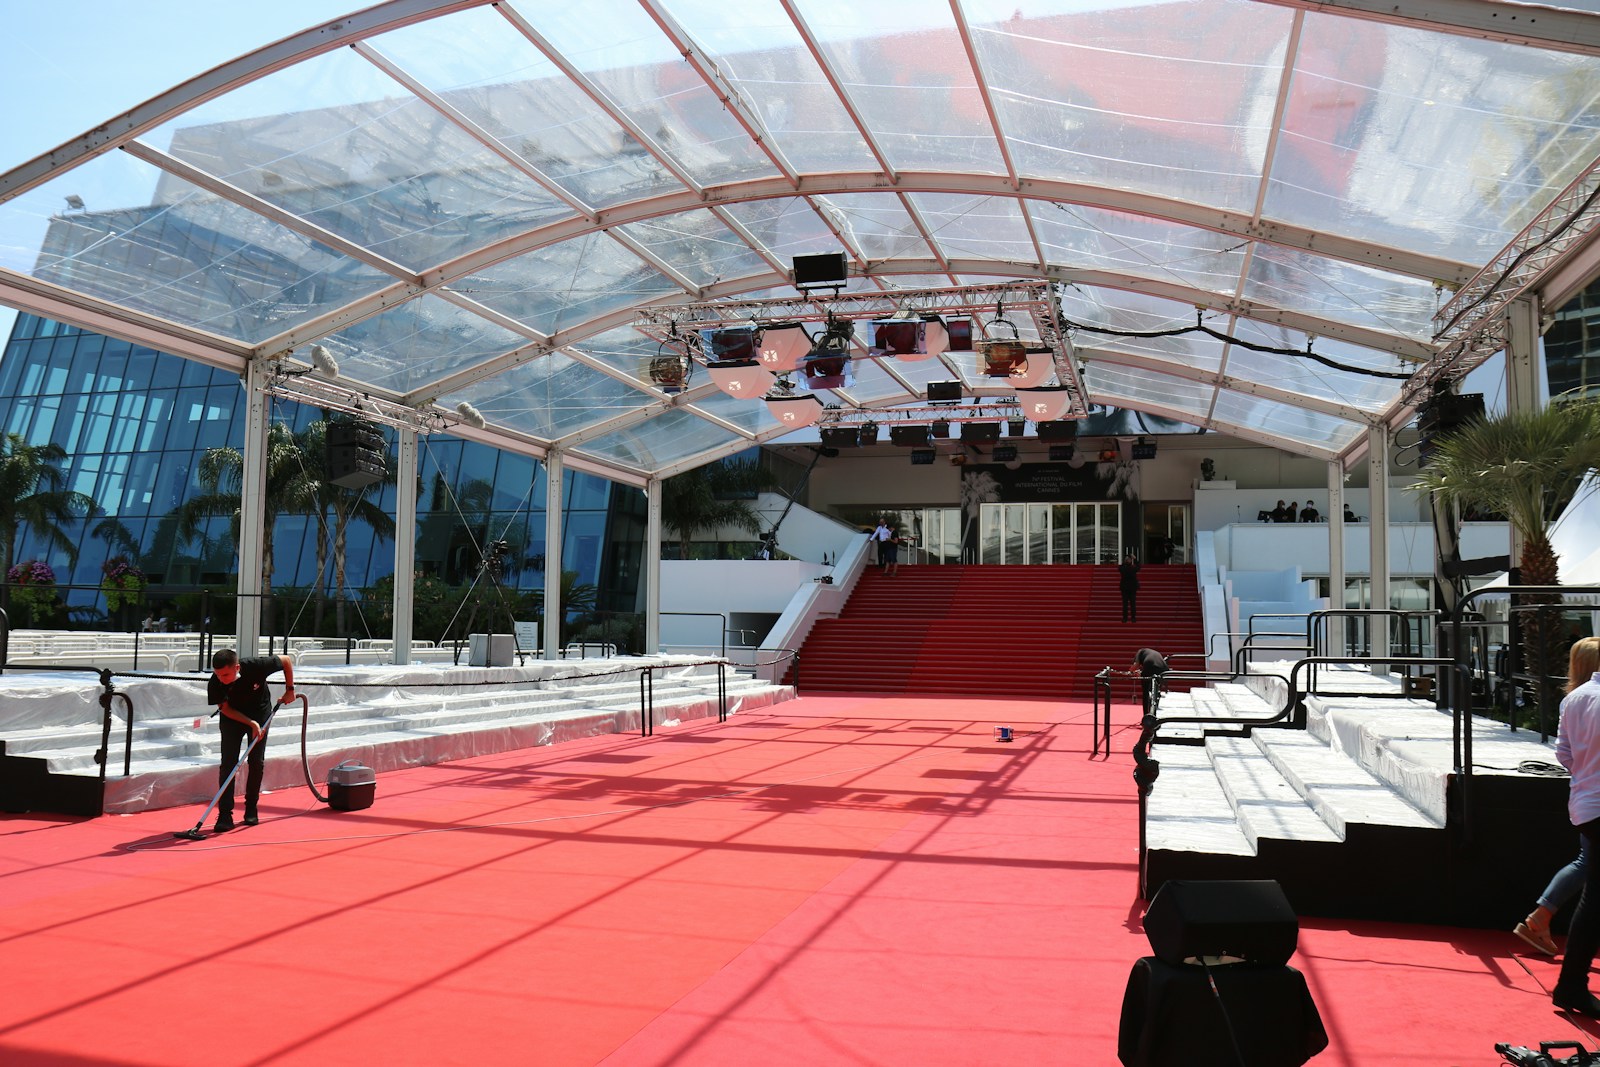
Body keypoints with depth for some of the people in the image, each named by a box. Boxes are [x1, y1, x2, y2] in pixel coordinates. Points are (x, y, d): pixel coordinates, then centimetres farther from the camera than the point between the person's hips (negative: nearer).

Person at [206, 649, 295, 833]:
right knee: (228, 764, -10)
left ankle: (251, 809, 16)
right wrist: (251, 723, -29)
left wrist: (290, 689, -14)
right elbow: (225, 708, -18)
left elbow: (286, 660, -17)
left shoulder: (256, 666, -34)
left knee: (257, 762, 2)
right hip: (232, 719, 0)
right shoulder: (215, 684, -30)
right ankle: (225, 815, -9)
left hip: (260, 715, 0)